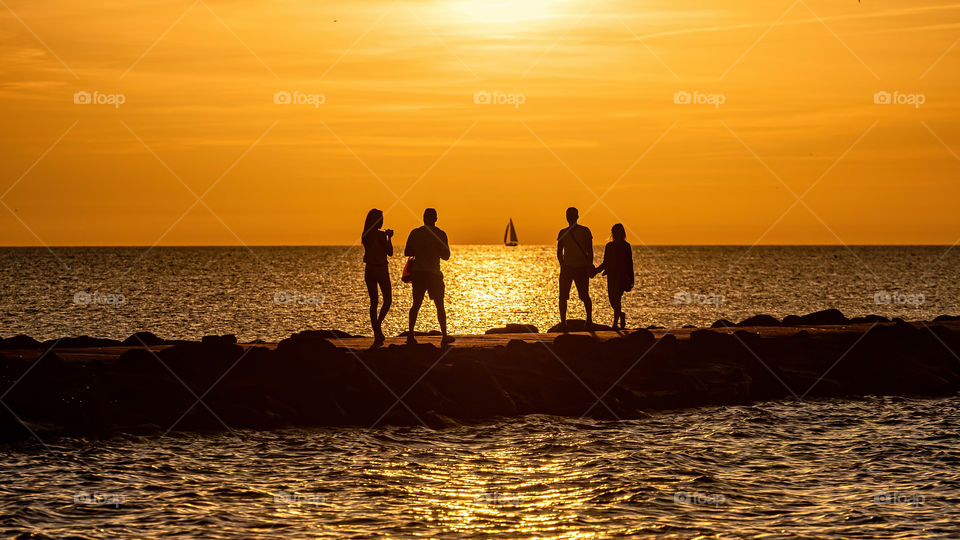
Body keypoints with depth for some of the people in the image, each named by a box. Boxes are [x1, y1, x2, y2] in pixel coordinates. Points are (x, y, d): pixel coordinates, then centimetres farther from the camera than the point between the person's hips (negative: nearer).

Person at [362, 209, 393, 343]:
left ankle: (377, 334, 8)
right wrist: (389, 238, 5)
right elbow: (390, 252, -8)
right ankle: (378, 323, -17)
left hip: (369, 270, 5)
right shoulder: (380, 235, -15)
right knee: (388, 300, 7)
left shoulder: (365, 235, 3)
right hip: (381, 269, -5)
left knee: (373, 302, 10)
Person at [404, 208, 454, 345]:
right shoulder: (440, 234, -5)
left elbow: (407, 252, 9)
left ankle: (410, 334, 0)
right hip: (434, 272, -3)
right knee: (440, 305, 6)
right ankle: (444, 336, 4)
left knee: (416, 305, 10)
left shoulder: (415, 233, 2)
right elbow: (446, 256, 1)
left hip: (417, 272, 3)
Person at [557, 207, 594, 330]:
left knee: (585, 296, 1)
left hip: (581, 268, -3)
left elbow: (590, 251, 0)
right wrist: (562, 265, 0)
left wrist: (589, 266, -8)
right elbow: (559, 252, 13)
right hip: (567, 267, 3)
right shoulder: (563, 233, 9)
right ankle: (563, 322, 2)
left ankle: (589, 319, 17)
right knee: (563, 296, -3)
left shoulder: (584, 231, 0)